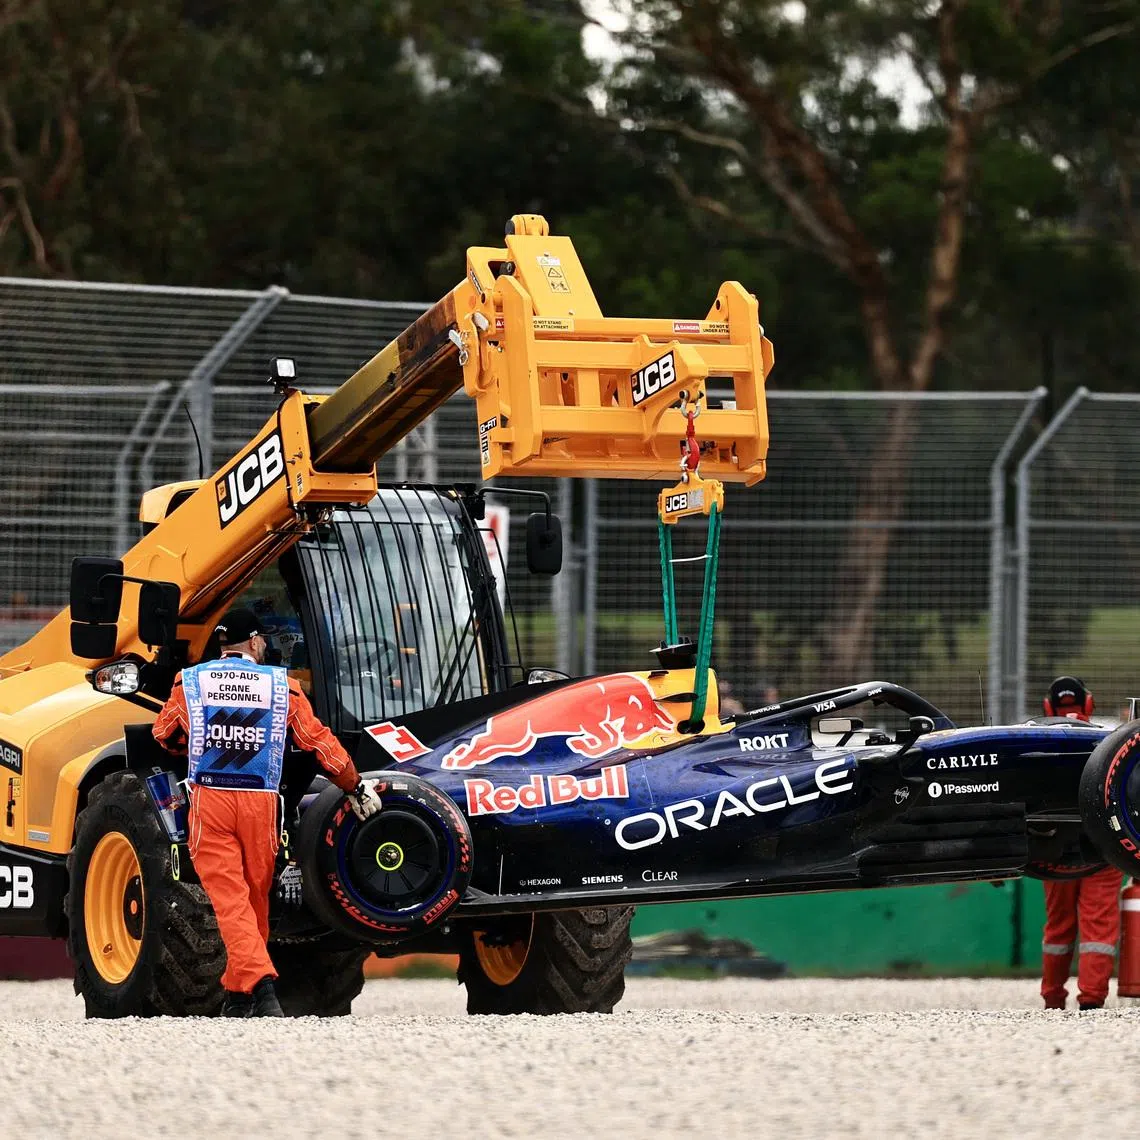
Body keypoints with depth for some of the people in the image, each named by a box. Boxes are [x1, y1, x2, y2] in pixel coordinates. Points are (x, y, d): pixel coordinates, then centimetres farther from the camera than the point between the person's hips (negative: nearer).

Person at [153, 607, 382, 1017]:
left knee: (229, 898, -6)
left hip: (210, 799, -1)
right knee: (255, 897, 15)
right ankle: (239, 994, 21)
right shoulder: (281, 684, 5)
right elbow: (319, 740, 9)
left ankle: (258, 983, -26)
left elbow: (164, 735, 22)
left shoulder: (190, 682, 6)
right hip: (260, 800, 1)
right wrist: (356, 786, 21)